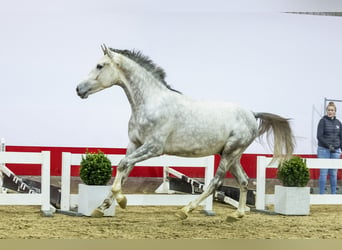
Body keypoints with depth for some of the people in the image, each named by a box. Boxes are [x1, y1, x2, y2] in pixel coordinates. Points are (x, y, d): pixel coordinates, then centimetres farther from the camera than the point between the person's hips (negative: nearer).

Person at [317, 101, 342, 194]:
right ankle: (321, 194, -1)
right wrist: (328, 145, -18)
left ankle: (334, 194, 11)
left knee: (334, 173, 6)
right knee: (323, 173, -5)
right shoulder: (323, 121, -2)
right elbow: (319, 136, -9)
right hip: (324, 149, -4)